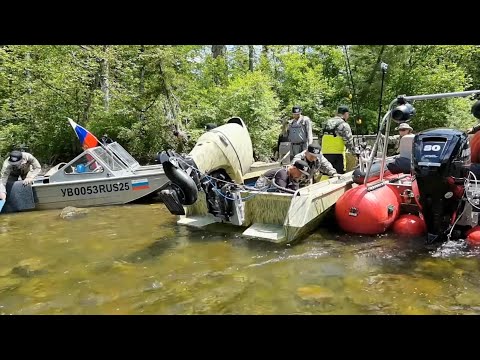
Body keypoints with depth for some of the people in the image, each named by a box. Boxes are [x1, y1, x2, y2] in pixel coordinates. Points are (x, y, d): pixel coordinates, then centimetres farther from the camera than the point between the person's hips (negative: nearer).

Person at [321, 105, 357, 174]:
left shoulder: (327, 123, 16)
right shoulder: (344, 125, -6)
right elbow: (349, 142, -8)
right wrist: (357, 152, 3)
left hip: (325, 153, 6)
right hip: (337, 154, -6)